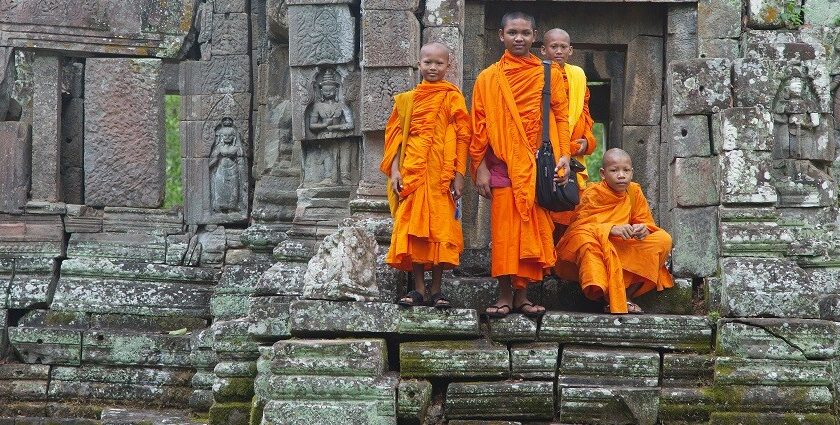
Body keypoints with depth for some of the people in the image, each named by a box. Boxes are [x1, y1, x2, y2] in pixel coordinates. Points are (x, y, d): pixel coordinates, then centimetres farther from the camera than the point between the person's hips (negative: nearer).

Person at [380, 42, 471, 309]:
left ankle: (436, 289, 6)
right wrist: (394, 170, 0)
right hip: (412, 174, 3)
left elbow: (462, 137, 0)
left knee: (439, 227, -2)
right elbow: (396, 134, 10)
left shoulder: (453, 98, 3)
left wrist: (459, 174, -7)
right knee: (411, 227, 0)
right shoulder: (407, 99, 12)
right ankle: (418, 288, 6)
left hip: (441, 174, -3)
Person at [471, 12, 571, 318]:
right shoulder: (488, 79, 6)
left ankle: (522, 295, 7)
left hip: (539, 165, 1)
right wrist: (480, 167, -1)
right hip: (503, 165, -1)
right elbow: (479, 125, 5)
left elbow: (561, 117, 7)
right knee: (504, 231, -2)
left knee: (533, 230, 1)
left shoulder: (549, 74, 8)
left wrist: (564, 156, -4)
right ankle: (504, 296, 2)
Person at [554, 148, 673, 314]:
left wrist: (643, 229, -21)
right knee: (585, 239, -39)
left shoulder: (634, 191, 3)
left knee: (663, 239, -12)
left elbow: (647, 223, 6)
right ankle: (612, 301, -38)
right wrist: (612, 229, -33)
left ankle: (627, 294, -18)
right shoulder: (593, 193, -10)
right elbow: (580, 226, -19)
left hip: (624, 251, 5)